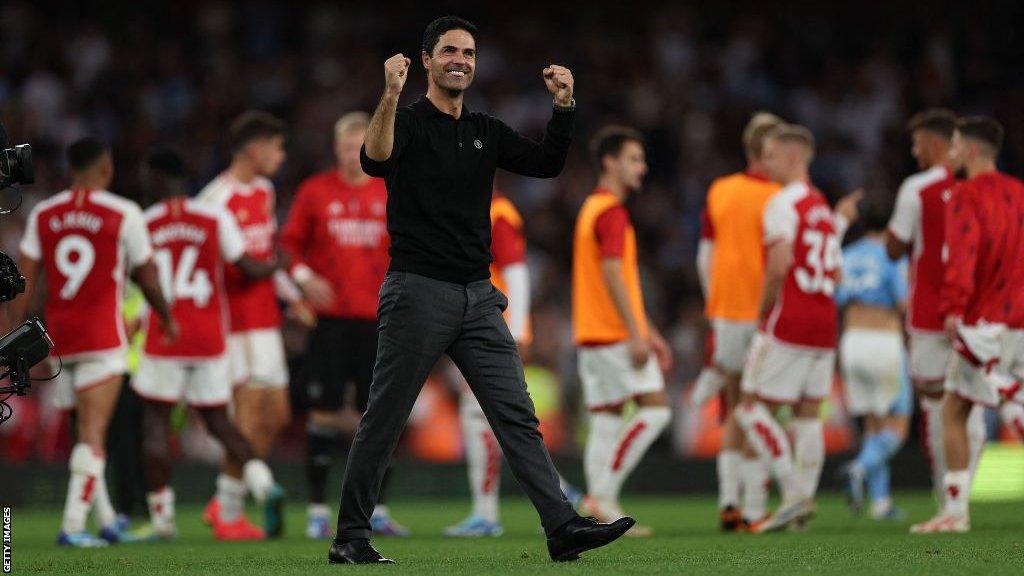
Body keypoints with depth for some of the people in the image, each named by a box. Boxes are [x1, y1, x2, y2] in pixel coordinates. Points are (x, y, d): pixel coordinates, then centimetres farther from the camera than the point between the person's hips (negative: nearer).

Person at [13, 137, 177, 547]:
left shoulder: (43, 216, 6)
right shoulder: (123, 214, -5)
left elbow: (25, 282, 4)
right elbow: (147, 278, 4)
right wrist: (167, 318, 21)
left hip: (58, 333, 5)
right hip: (102, 336, -5)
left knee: (89, 430, 16)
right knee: (93, 433, -6)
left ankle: (107, 520, 23)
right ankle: (72, 525, -14)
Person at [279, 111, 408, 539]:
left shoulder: (391, 194, 7)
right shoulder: (314, 191, 3)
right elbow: (289, 244, 7)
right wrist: (303, 278, -10)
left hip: (375, 318, 2)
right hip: (329, 316, -1)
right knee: (325, 410, -3)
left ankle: (375, 510, 8)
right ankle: (318, 509, 2)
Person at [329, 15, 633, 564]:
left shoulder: (487, 132, 15)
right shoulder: (407, 122, -5)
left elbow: (547, 164, 5)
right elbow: (374, 159, -27)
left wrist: (563, 106, -9)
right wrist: (390, 95, -41)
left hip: (478, 297, 6)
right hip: (418, 293, -6)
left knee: (518, 416, -2)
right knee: (382, 423, 0)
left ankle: (563, 528, -8)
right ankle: (350, 536, 9)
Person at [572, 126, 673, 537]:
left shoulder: (593, 209, 21)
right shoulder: (611, 211, -10)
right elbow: (612, 273, -20)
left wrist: (649, 332, 27)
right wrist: (636, 334, -22)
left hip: (591, 334, 10)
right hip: (615, 333, -10)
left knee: (606, 423, 6)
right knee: (655, 410, -9)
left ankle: (604, 514, 3)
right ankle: (604, 494, -13)